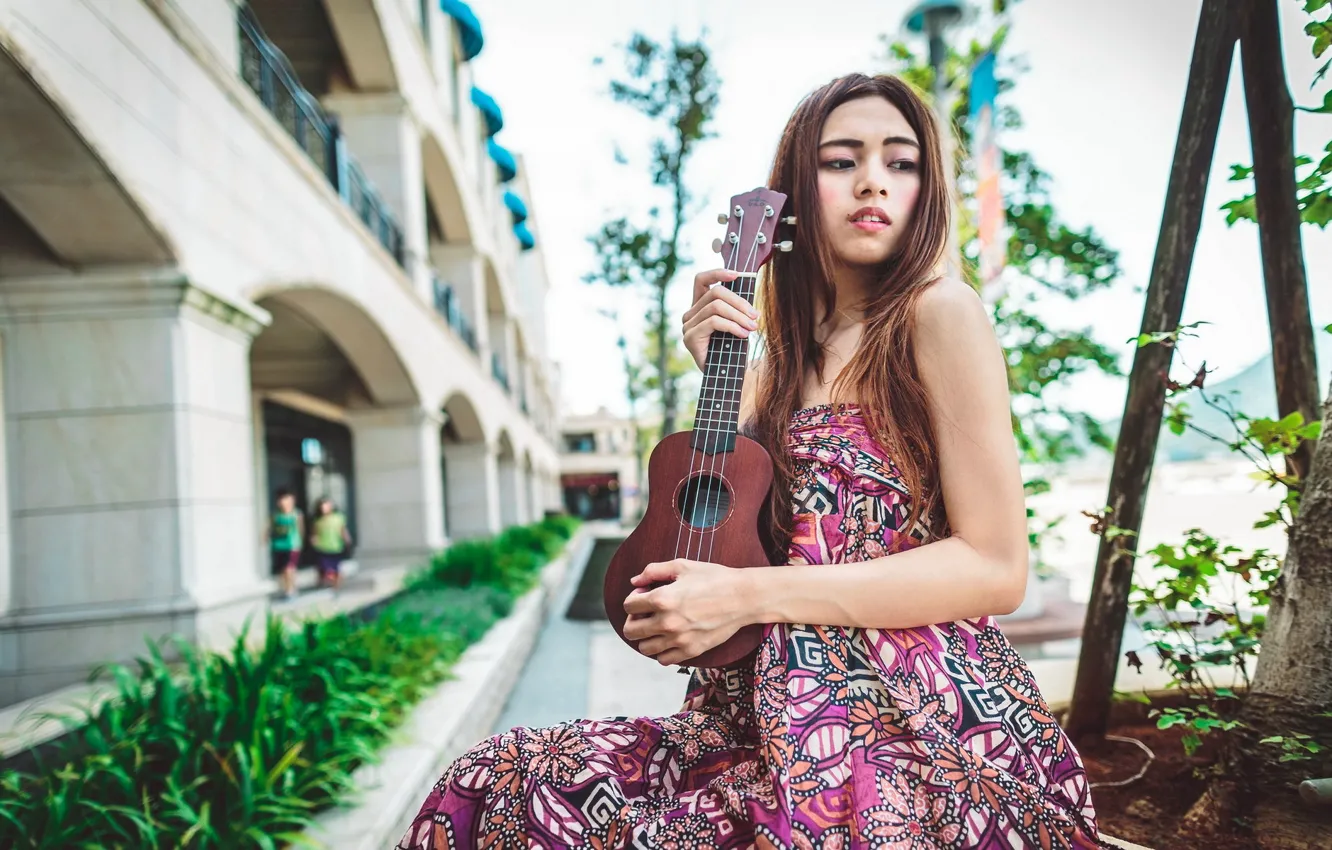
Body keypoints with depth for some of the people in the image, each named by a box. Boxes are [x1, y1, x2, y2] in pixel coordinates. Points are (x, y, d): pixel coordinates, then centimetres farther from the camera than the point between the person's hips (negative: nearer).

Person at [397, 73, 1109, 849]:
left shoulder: (940, 313, -6)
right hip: (773, 712, 6)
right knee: (495, 783, -9)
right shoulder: (783, 359, 13)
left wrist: (748, 596, -17)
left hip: (915, 728, -5)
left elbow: (998, 567, -12)